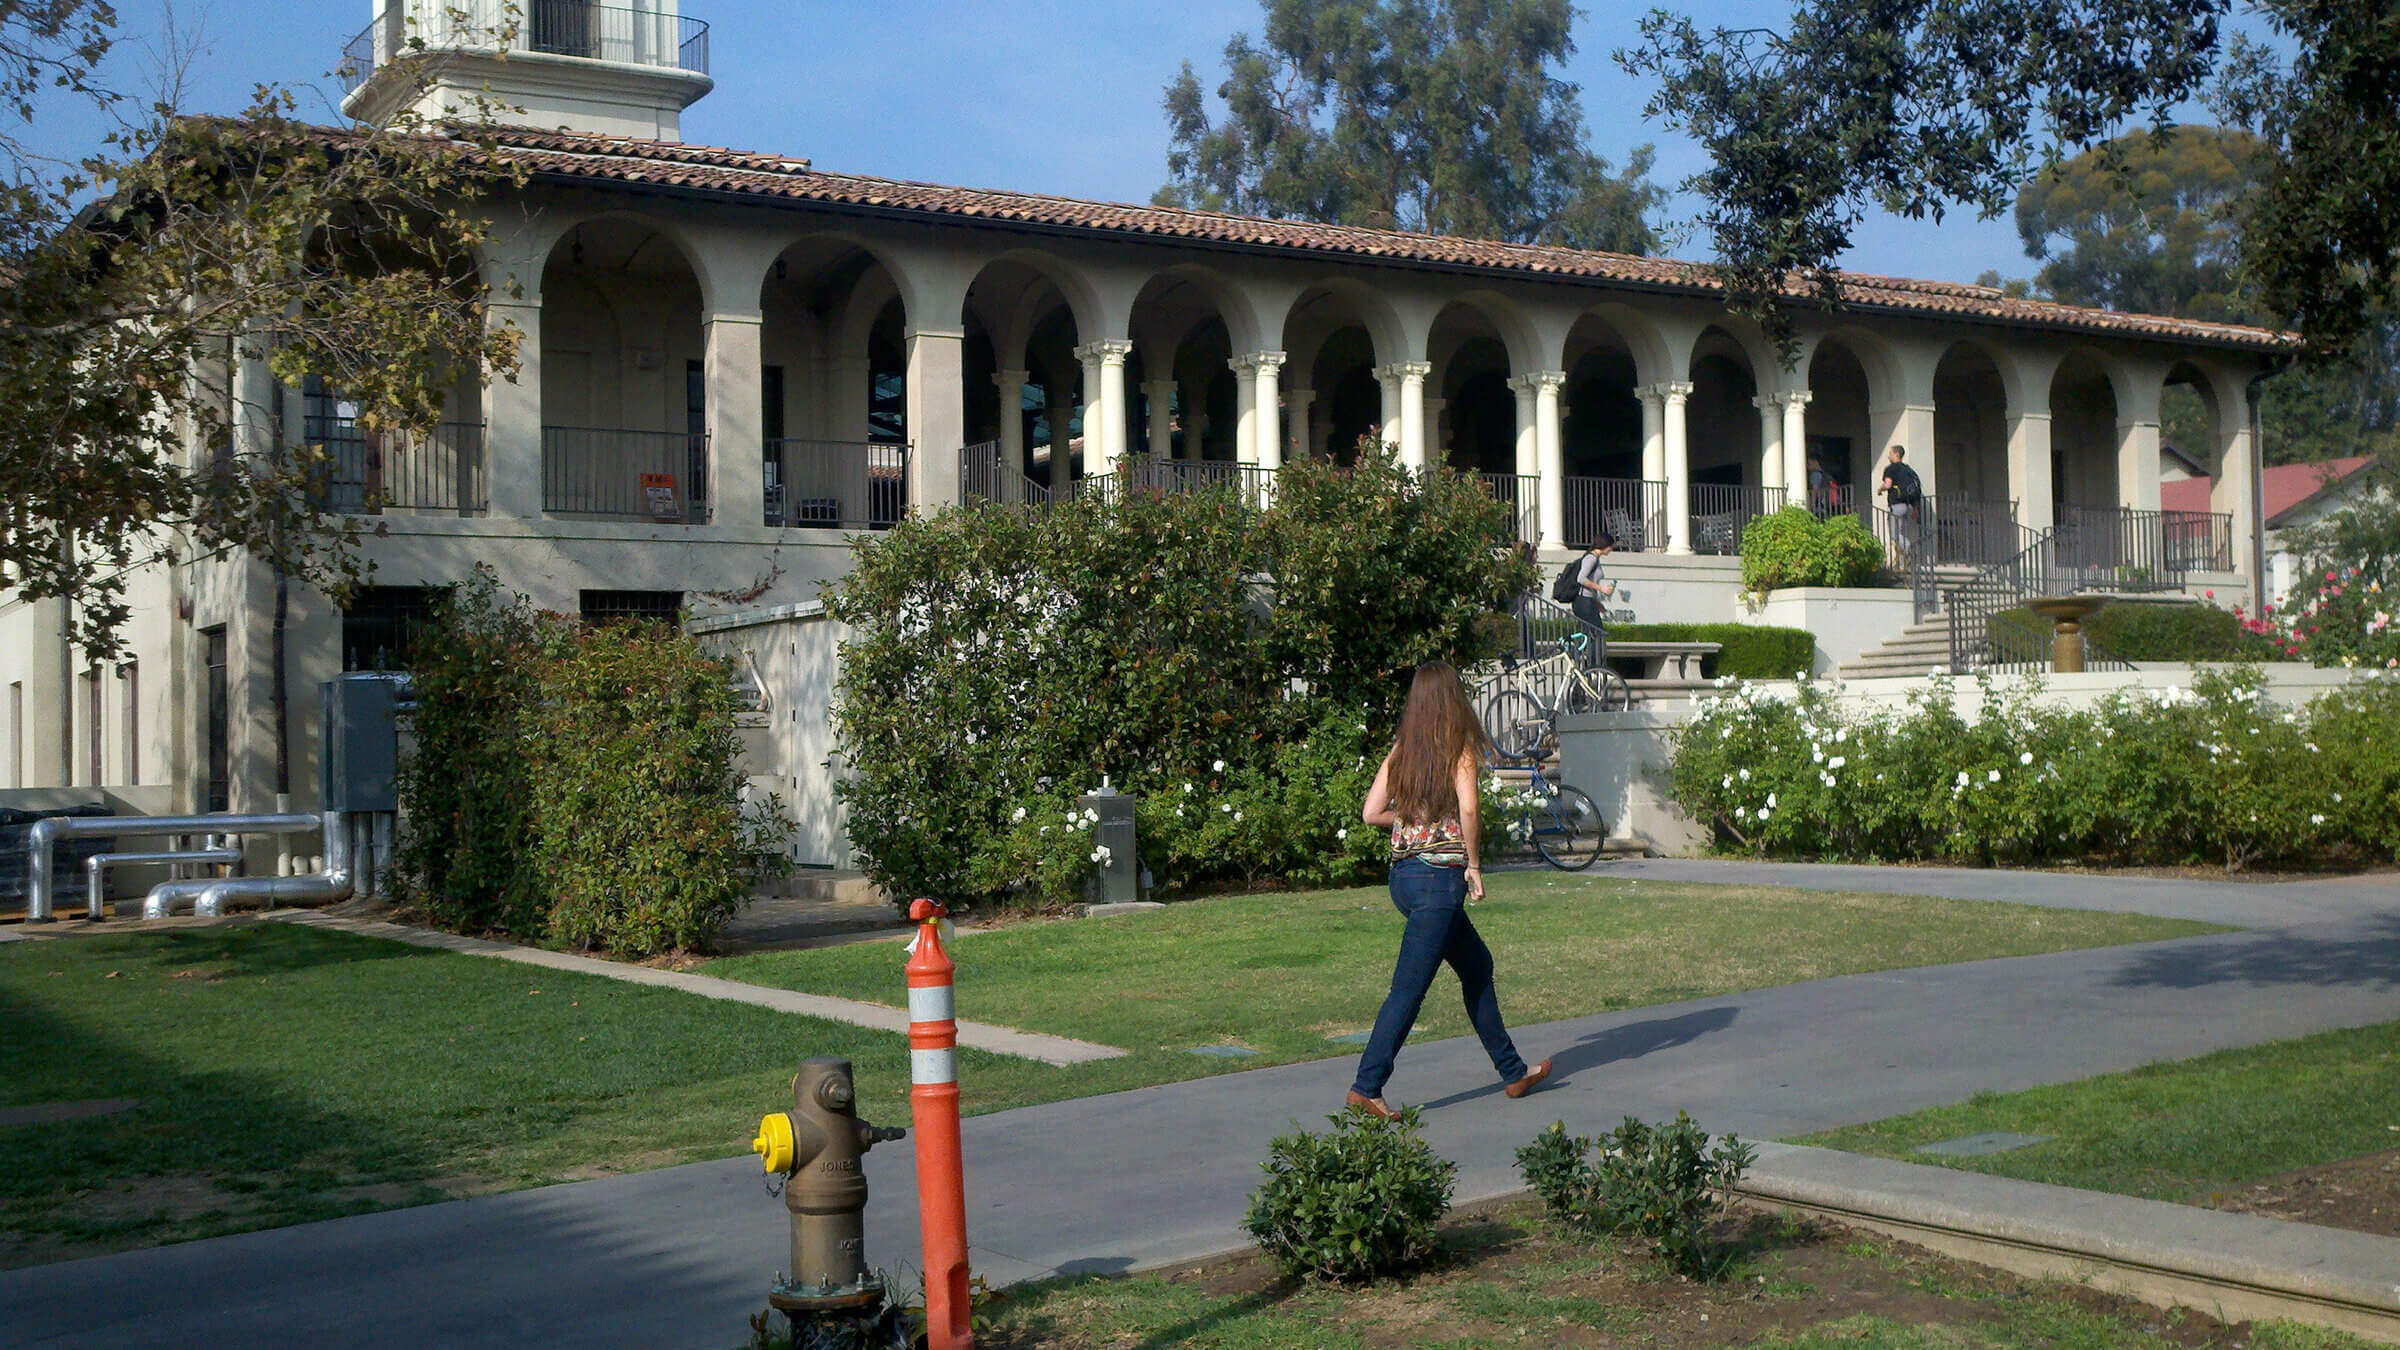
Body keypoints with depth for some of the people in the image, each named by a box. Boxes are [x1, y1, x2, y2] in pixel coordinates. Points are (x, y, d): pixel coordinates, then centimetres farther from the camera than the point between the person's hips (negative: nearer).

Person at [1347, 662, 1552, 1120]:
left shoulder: (1402, 750, 7)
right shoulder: (1460, 747, -7)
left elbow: (1371, 813, 3)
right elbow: (1468, 809, -21)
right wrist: (1474, 865, -10)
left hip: (1404, 873, 7)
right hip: (1440, 878, -7)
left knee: (1477, 965, 20)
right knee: (1409, 988, -3)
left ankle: (1513, 1072, 27)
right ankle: (1366, 1087, -4)